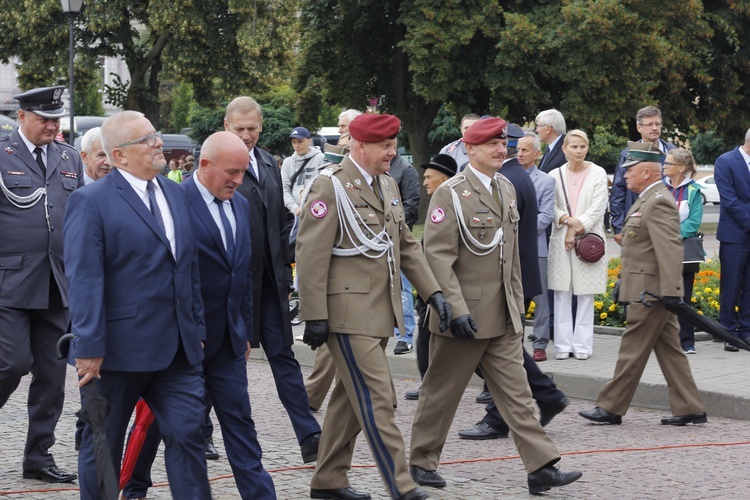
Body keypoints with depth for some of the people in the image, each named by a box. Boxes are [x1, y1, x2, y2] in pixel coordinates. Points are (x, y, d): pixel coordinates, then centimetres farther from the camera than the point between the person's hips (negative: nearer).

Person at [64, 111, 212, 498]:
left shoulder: (175, 194, 12)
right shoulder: (91, 202, -10)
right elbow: (84, 280, -15)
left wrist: (196, 328, 13)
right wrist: (89, 349, -20)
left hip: (178, 349, 6)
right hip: (119, 350, -6)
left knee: (187, 434, -1)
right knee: (102, 445, 8)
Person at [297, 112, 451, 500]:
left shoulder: (387, 185, 14)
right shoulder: (331, 186, -12)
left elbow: (406, 245, 20)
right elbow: (311, 255, -15)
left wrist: (433, 292, 11)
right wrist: (315, 318, -17)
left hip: (380, 311, 9)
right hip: (348, 312, -9)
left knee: (351, 397, 14)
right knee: (376, 399, -9)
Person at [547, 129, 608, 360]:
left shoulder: (598, 174, 3)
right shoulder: (555, 175, 8)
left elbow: (598, 207, -3)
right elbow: (551, 207, 3)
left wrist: (577, 227, -11)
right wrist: (567, 219, -16)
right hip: (561, 240, 1)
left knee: (585, 294, -1)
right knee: (562, 293, 1)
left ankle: (582, 345, 3)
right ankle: (563, 345, 5)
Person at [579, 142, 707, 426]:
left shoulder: (658, 202, -17)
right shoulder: (647, 200, 17)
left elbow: (670, 250, -24)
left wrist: (670, 293, -28)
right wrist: (624, 282, 24)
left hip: (649, 293, -11)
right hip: (650, 292, 11)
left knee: (633, 350, -2)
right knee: (669, 350, 10)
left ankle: (611, 408, 4)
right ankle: (689, 409, 12)